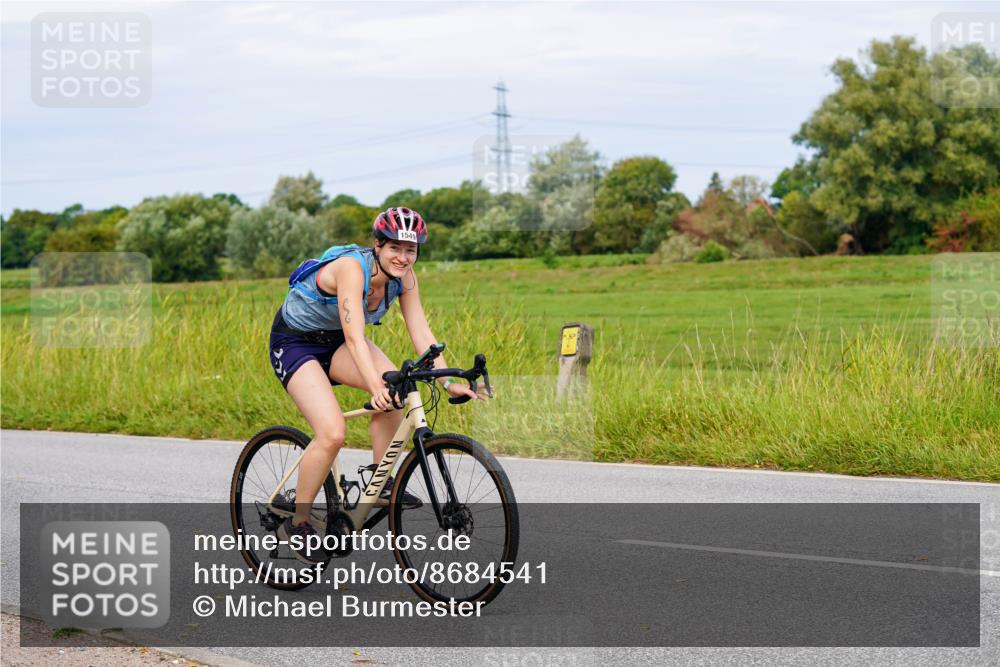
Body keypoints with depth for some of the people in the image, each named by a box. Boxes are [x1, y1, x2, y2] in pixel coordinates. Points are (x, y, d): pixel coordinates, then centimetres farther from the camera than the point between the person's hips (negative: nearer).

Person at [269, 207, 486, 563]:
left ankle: (380, 481, -4)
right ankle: (296, 524, -5)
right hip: (294, 342, -7)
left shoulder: (404, 276, -12)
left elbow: (421, 333, -13)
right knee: (332, 433, -22)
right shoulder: (351, 267, -32)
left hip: (335, 341, 7)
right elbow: (355, 336, -42)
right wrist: (375, 386, -54)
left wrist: (448, 381, -24)